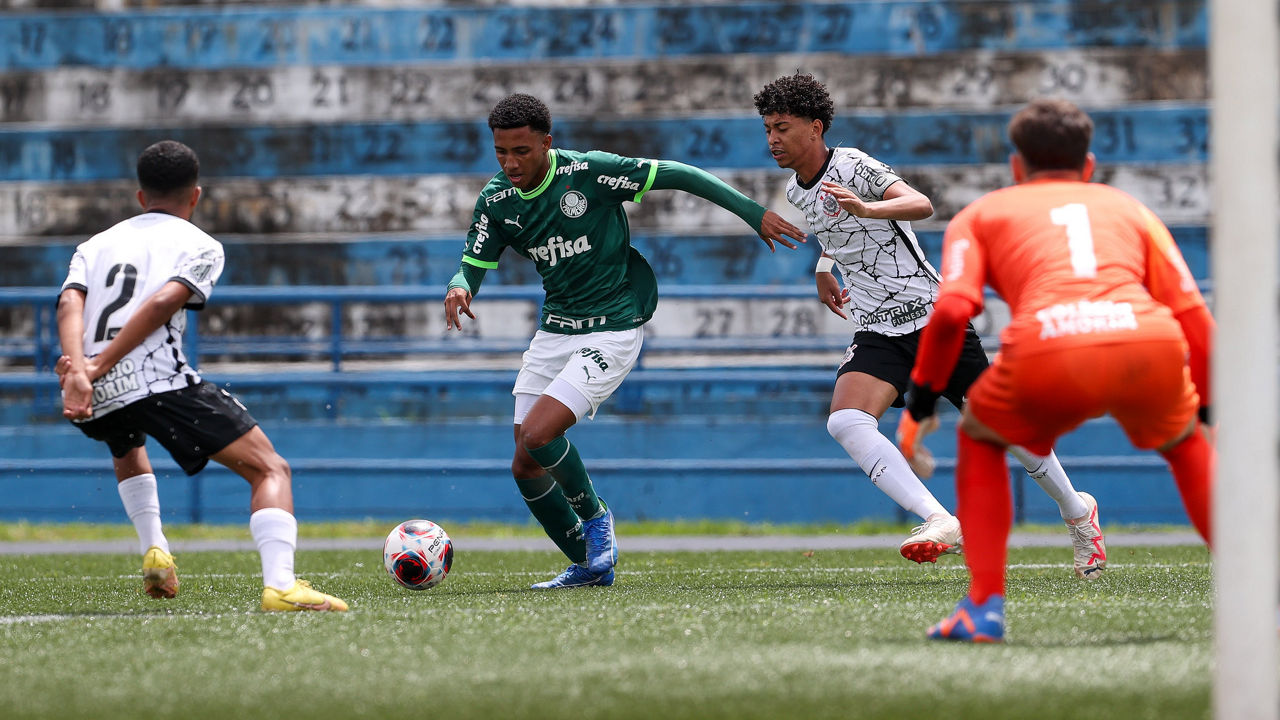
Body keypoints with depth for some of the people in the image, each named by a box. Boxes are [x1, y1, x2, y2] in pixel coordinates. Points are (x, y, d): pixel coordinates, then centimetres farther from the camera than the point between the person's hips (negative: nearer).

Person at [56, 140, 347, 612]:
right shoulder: (200, 246, 13)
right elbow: (162, 302, -8)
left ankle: (154, 551, 23)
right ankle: (280, 585, -24)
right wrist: (99, 368, -12)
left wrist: (78, 371, -13)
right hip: (159, 379, -5)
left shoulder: (95, 245, 24)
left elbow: (70, 303, 2)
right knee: (270, 470, -2)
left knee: (128, 450, 41)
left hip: (93, 398, 5)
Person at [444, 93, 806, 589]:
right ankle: (588, 565, 21)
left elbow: (677, 176, -11)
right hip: (554, 331, 6)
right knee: (525, 467, 2)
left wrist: (753, 214, -10)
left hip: (611, 331, -6)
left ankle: (594, 515, 6)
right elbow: (472, 266, -1)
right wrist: (458, 289, -27)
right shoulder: (496, 201, -2)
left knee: (537, 435, -22)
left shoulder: (588, 172, -17)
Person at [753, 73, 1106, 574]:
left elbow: (921, 205, -34)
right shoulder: (797, 190, 8)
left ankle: (1077, 512, 27)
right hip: (876, 332, 6)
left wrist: (865, 209, -49)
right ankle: (941, 523, -34)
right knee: (844, 421, -23)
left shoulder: (853, 165, -15)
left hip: (932, 316, -6)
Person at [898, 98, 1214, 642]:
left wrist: (921, 399, 20)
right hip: (1149, 340, 2)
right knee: (1186, 444, 32)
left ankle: (985, 608, 16)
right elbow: (1196, 321, 24)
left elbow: (952, 310, 9)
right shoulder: (1129, 209, 34)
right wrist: (1206, 408, 36)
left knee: (979, 439, 28)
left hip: (1048, 351, -2)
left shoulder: (981, 214, 29)